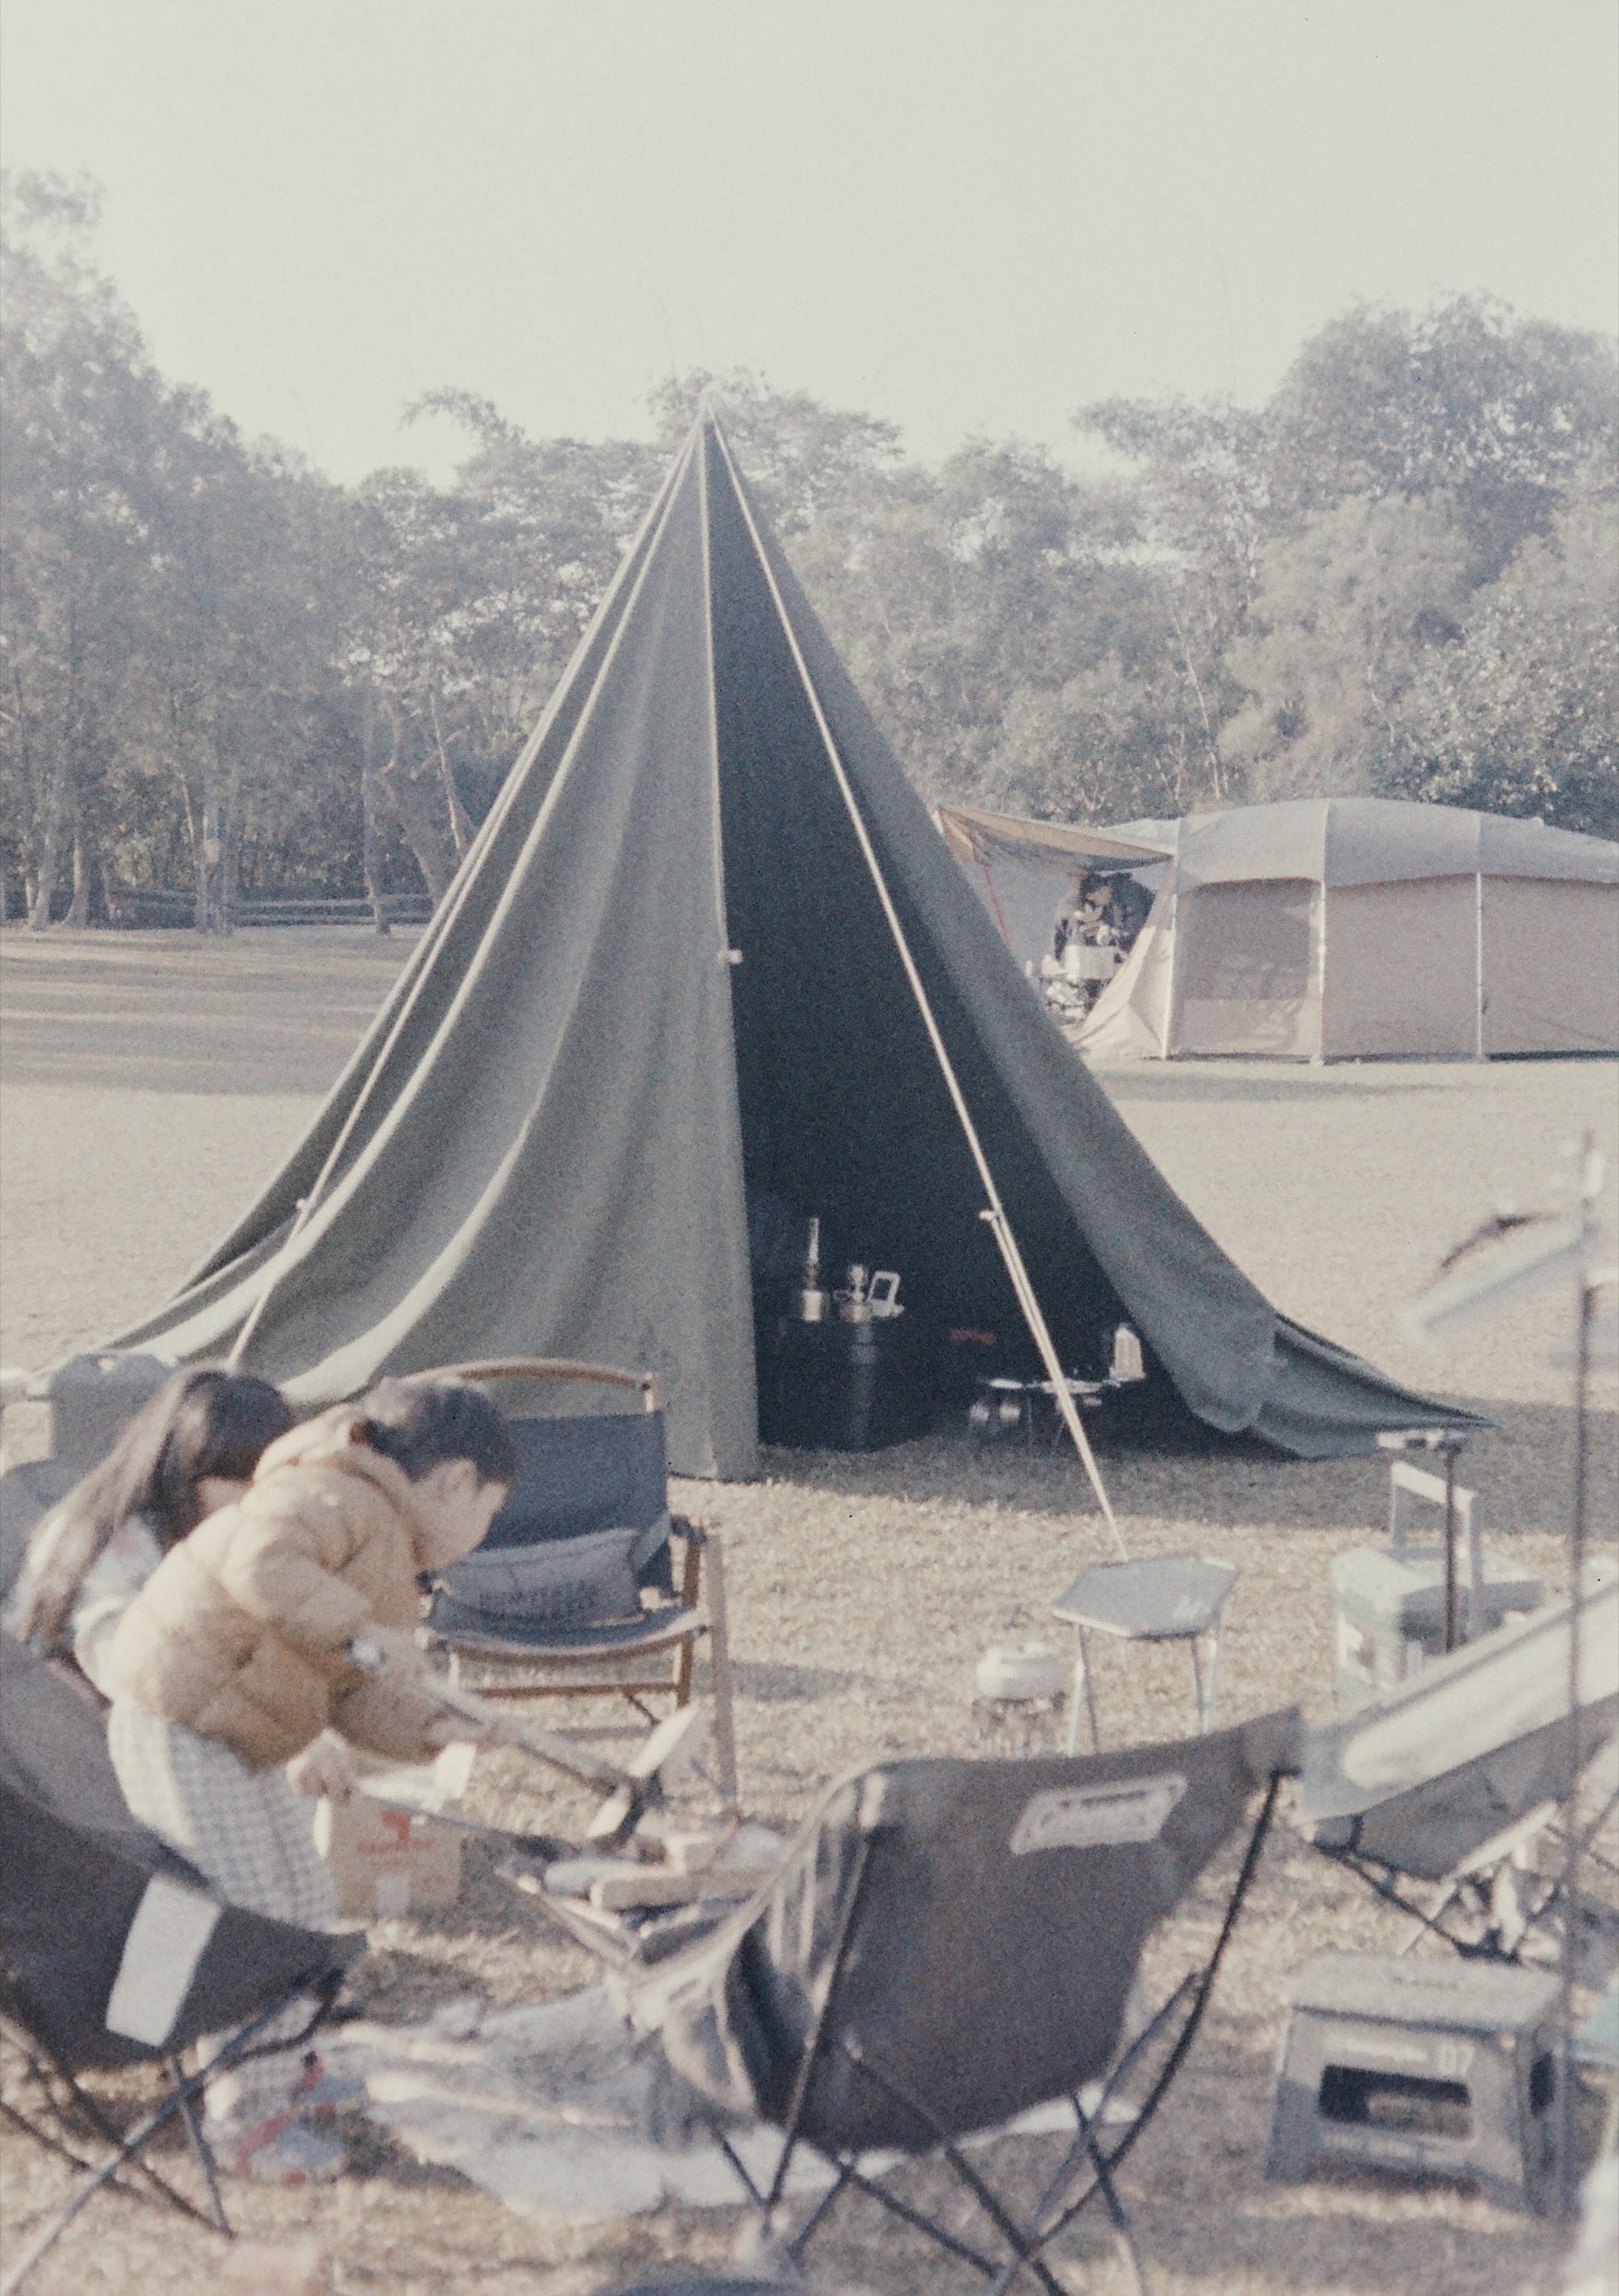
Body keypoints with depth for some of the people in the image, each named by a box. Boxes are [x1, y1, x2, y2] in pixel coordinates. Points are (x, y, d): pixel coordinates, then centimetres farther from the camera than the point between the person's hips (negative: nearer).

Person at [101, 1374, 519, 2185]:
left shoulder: (384, 1552, 12)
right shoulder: (344, 1497, -20)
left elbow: (349, 1692, 8)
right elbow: (260, 1563, -38)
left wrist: (432, 1729, -7)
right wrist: (361, 1628, -36)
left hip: (243, 1739, 11)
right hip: (179, 1729, -11)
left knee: (302, 1902, 19)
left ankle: (283, 2071, 38)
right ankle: (246, 2118, 13)